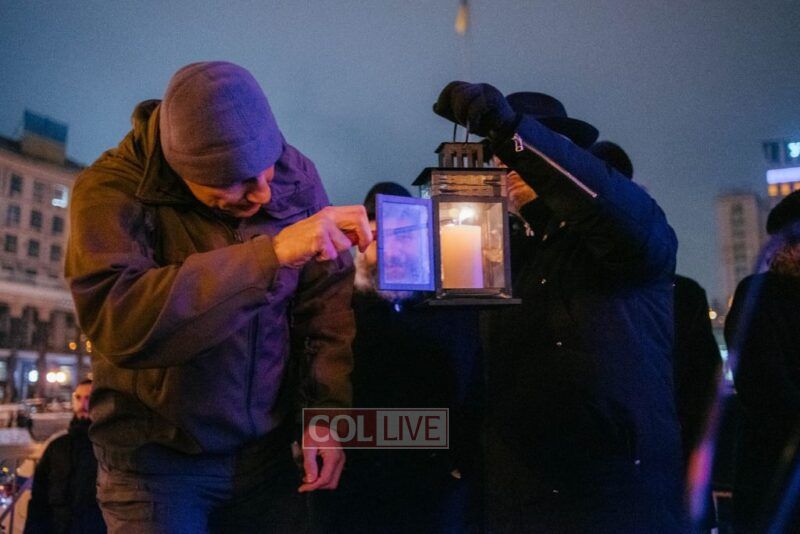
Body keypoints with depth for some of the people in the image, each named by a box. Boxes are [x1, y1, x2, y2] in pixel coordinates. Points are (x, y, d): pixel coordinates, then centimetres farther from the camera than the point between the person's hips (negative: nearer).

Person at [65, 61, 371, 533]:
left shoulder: (295, 176, -7)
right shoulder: (111, 191, -18)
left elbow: (328, 299, -2)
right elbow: (118, 321, -34)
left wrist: (327, 411, -11)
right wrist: (271, 253, -41)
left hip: (269, 449, 3)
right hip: (155, 455, -3)